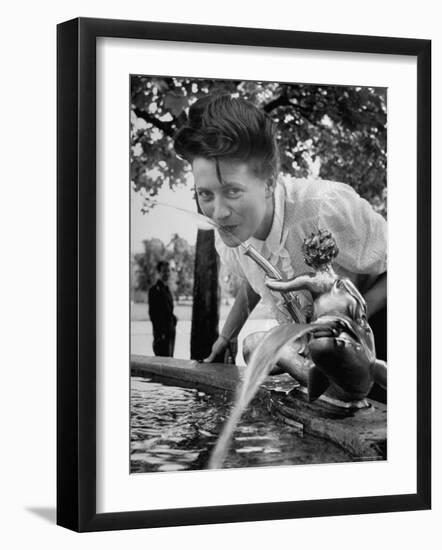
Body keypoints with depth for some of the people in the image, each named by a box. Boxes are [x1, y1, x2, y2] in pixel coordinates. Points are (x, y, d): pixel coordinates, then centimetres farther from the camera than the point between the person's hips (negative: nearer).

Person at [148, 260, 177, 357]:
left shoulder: (167, 289, 17)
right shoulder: (155, 289, -9)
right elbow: (152, 313, -14)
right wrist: (159, 333, -17)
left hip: (170, 331, 9)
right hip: (161, 332, -9)